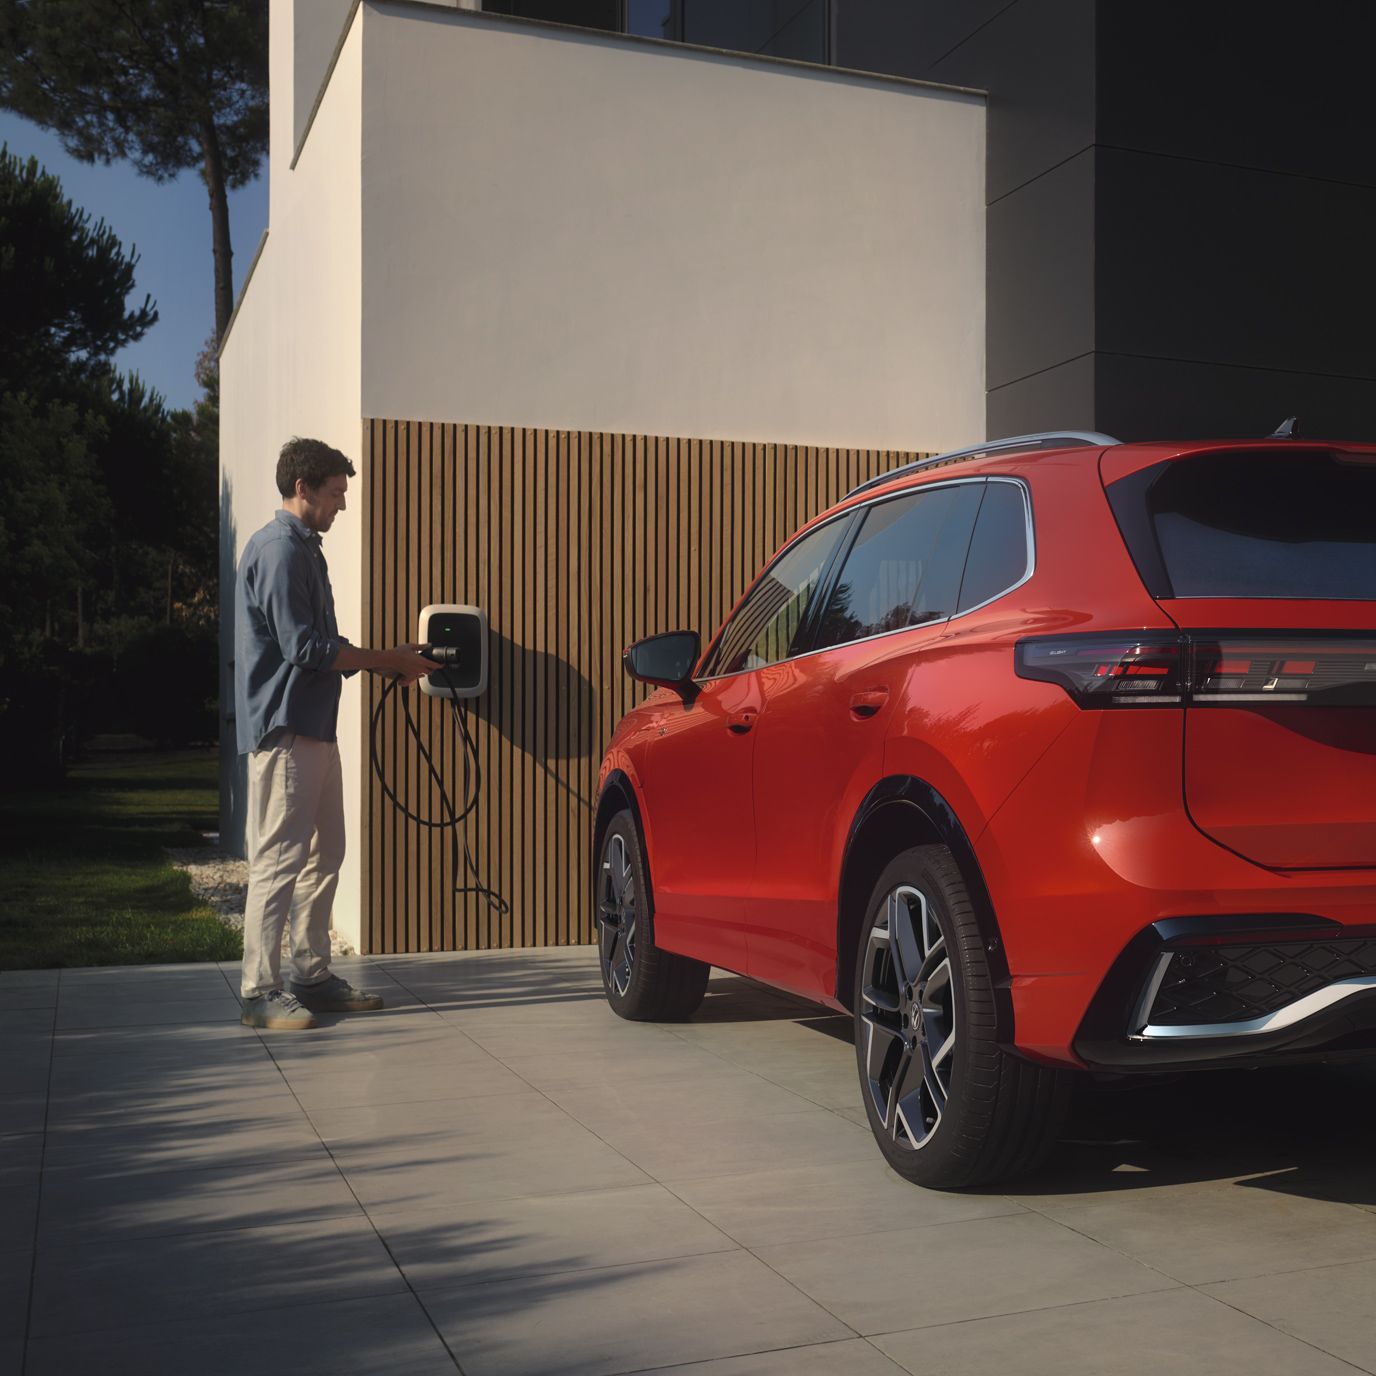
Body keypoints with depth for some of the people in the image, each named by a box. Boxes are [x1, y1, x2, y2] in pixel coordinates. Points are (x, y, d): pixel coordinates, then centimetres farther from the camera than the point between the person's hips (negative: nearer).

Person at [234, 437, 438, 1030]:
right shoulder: (279, 549, -13)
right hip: (284, 728, -10)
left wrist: (387, 662, 12)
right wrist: (386, 661, -10)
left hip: (315, 727, 10)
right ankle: (259, 992, -1)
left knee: (322, 856, 13)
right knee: (278, 862, -7)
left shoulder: (304, 549, 19)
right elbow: (304, 648, -18)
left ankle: (312, 975, 21)